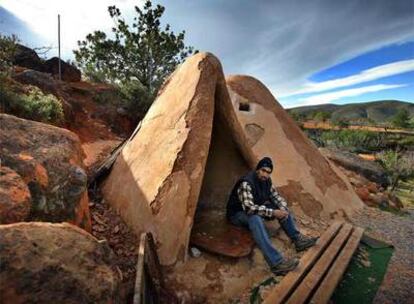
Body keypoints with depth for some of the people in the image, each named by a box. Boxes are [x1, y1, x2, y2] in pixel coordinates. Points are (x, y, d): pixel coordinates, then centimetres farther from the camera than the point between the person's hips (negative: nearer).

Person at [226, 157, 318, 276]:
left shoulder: (266, 180, -4)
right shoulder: (246, 183, -30)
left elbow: (276, 196, 5)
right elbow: (249, 208, -38)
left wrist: (283, 208, -16)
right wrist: (273, 213, -39)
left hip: (256, 209, 8)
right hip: (238, 214, -8)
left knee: (282, 207, -4)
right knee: (255, 218, -40)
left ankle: (298, 239, 2)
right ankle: (276, 263, -45)